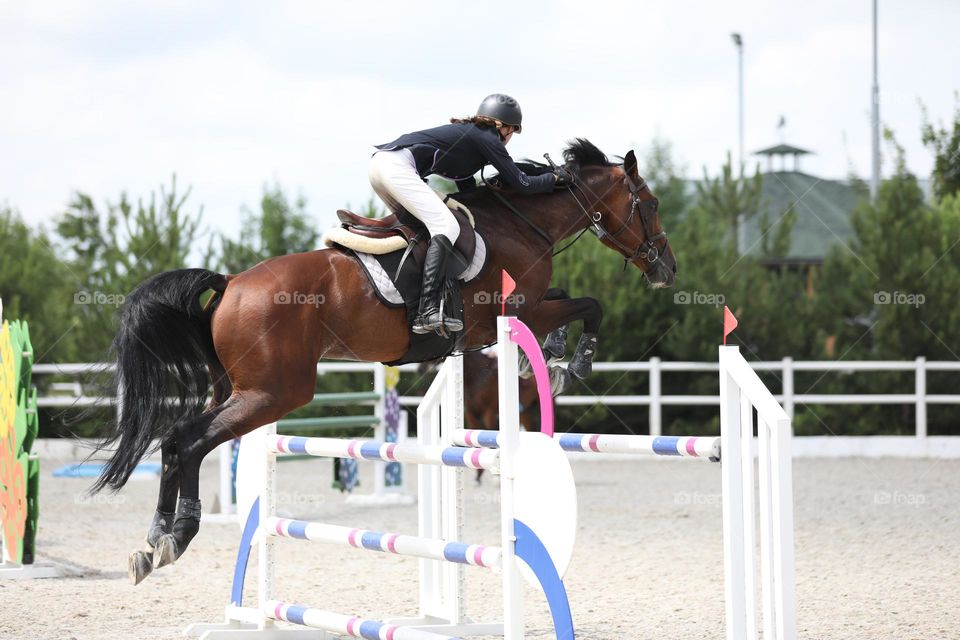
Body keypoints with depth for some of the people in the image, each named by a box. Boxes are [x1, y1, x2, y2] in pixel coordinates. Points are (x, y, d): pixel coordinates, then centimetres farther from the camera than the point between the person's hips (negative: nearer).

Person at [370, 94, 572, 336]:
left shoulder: (467, 132, 28)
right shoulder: (488, 139, 4)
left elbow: (465, 184, 34)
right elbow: (522, 184, 5)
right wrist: (555, 178, 19)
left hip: (380, 160, 10)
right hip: (398, 167, -10)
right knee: (446, 227, -16)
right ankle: (427, 312, -29)